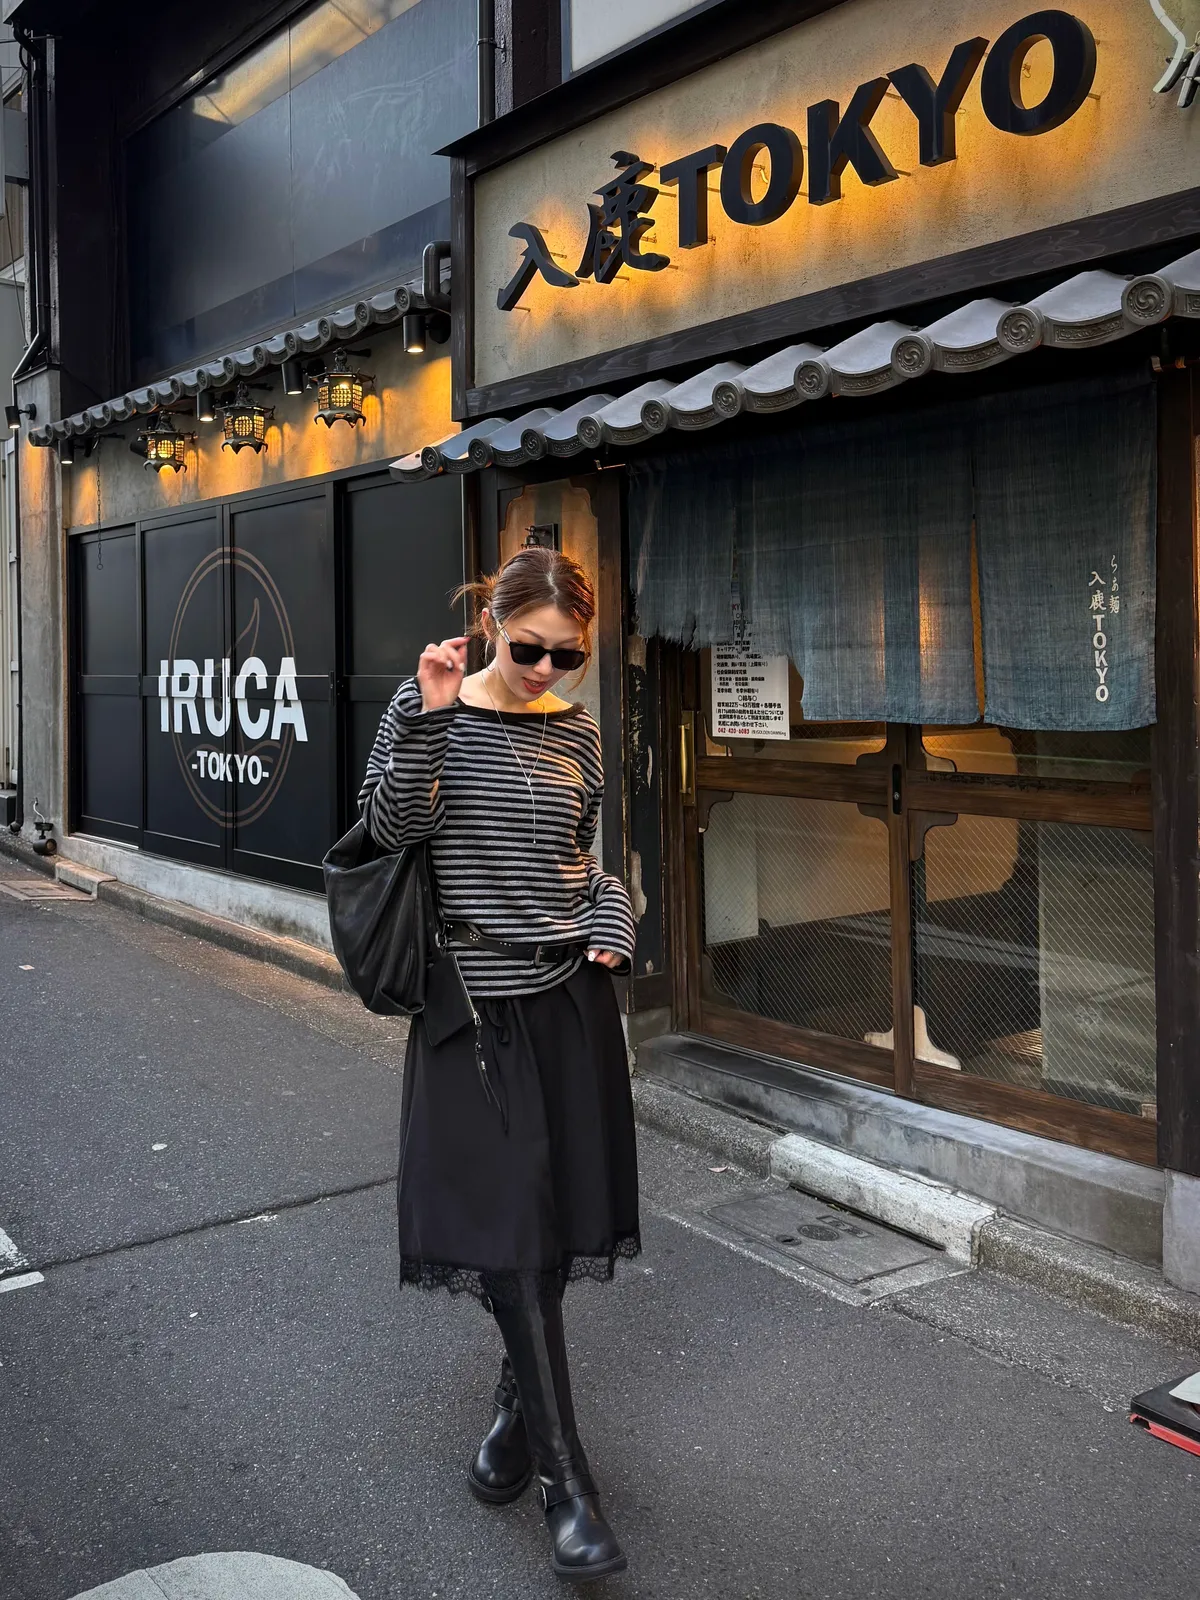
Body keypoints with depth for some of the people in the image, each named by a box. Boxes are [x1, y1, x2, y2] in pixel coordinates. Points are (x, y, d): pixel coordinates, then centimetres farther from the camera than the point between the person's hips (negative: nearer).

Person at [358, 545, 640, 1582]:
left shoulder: (577, 731, 7)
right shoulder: (431, 707, -4)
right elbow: (391, 825, -16)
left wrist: (610, 926, -2)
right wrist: (428, 719, -25)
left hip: (571, 994, 4)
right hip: (477, 1001, -4)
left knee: (555, 1219, 10)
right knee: (510, 1219, -3)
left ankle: (520, 1409, 33)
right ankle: (566, 1475, 4)